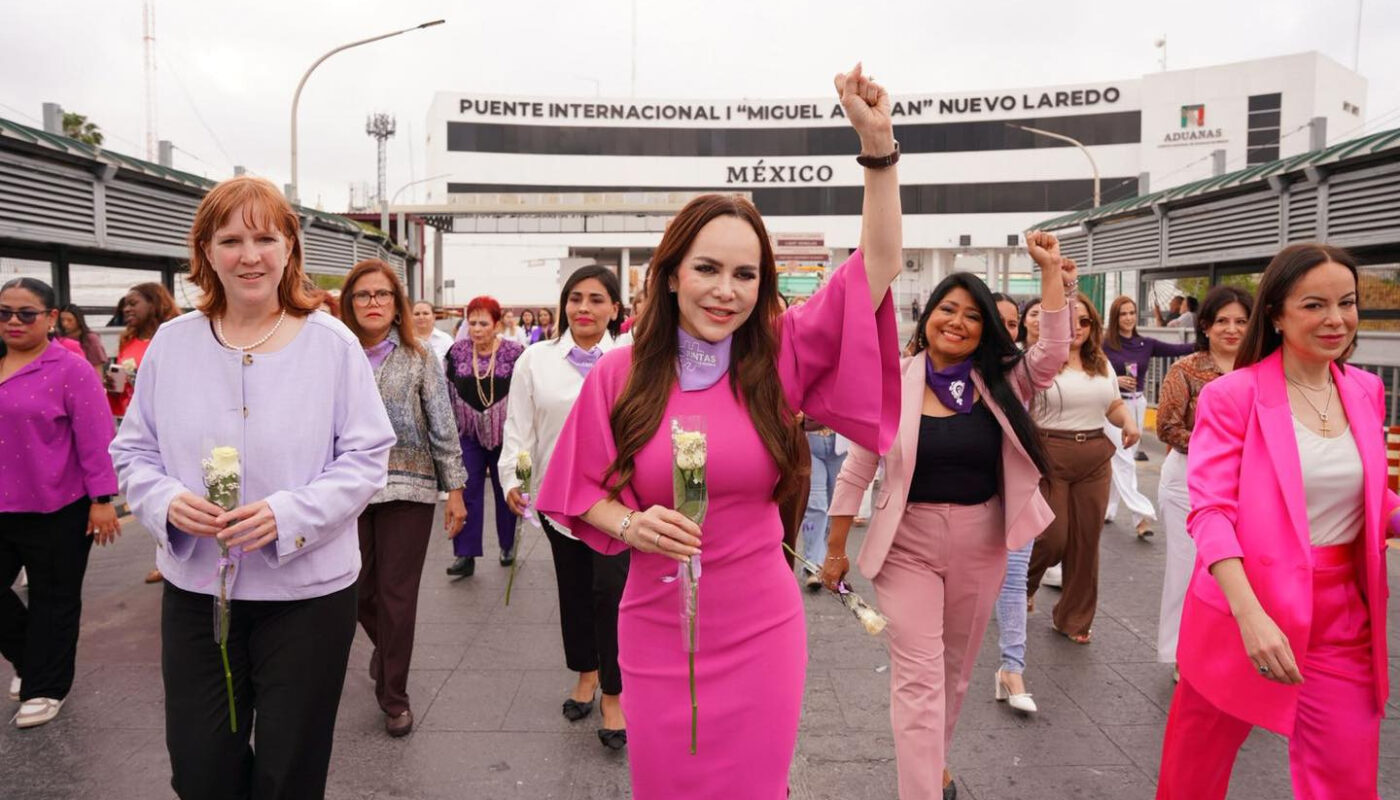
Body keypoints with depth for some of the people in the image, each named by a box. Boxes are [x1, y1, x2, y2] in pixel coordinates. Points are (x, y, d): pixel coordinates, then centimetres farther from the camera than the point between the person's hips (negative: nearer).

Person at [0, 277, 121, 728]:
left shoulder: (70, 370, -11)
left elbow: (95, 440, -13)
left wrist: (101, 499, -15)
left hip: (57, 511, -6)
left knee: (53, 600, 8)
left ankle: (45, 687, 23)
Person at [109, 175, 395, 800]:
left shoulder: (332, 344, -7)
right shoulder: (171, 344, 2)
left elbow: (366, 458, -8)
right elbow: (133, 452, 8)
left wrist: (289, 513, -22)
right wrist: (167, 501, -14)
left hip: (306, 592, -2)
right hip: (195, 591, 3)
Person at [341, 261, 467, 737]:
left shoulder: (419, 356, 1)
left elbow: (443, 427, 1)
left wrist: (455, 490, -2)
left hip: (407, 488, -1)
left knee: (397, 596, 3)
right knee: (360, 589, 11)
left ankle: (394, 696, 20)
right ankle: (386, 647, 45)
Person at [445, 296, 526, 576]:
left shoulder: (514, 353, -8)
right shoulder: (457, 351, 0)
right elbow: (448, 393, 7)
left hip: (504, 434, -2)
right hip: (468, 434, 2)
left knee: (505, 491, 10)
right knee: (466, 492, -1)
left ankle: (508, 545, 27)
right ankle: (465, 554, 3)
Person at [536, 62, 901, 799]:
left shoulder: (778, 358, -6)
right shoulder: (619, 374, -6)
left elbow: (877, 268, -11)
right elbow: (585, 490, 2)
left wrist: (878, 148, -18)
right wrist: (629, 524, -18)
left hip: (761, 629, 0)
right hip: (657, 630, 0)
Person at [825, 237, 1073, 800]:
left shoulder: (1000, 383, 0)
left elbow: (1053, 353, -18)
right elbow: (856, 471, -4)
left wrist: (1050, 271, -18)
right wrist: (835, 550, 0)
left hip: (981, 545, 3)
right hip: (908, 544, -3)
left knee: (956, 668, 19)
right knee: (918, 675, -4)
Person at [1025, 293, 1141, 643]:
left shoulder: (1101, 364, 14)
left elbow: (1114, 405, 22)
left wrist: (1128, 421, 1)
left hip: (1095, 460, 5)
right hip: (1049, 456, -5)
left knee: (1086, 541, 7)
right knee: (1052, 538, -5)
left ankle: (1074, 618, 23)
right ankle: (1022, 585, 27)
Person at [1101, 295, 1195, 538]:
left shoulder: (1145, 344, 6)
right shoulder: (1104, 345, -5)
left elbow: (1176, 349, -1)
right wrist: (1114, 380, -18)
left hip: (1137, 406, 5)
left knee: (1118, 460, 11)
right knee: (1124, 461, -8)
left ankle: (1106, 509, 23)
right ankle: (1142, 515, -12)